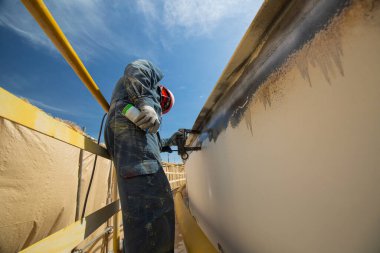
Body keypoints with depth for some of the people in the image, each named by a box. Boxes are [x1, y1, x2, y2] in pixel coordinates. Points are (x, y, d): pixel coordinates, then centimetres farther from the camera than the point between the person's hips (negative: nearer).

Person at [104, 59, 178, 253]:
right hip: (130, 122, -9)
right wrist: (146, 103, -17)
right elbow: (134, 69, -2)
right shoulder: (151, 71, 26)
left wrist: (169, 141, 41)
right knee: (154, 200, -22)